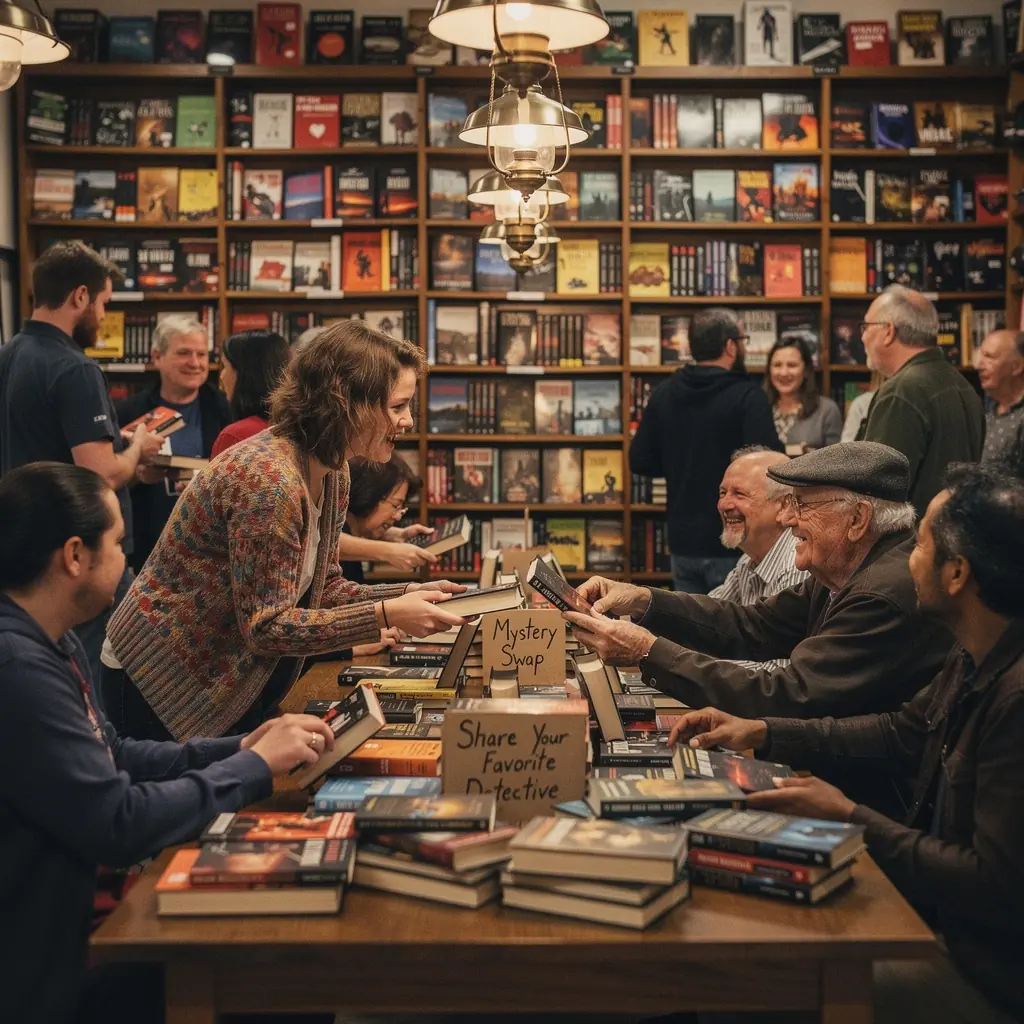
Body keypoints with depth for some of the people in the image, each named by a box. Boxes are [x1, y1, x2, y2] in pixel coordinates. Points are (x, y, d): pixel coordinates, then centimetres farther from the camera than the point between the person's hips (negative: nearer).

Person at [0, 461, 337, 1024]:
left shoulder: (49, 643, 5)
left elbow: (112, 758, 14)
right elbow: (120, 825, -26)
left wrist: (237, 748, 1)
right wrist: (256, 766, -14)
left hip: (70, 911, 9)